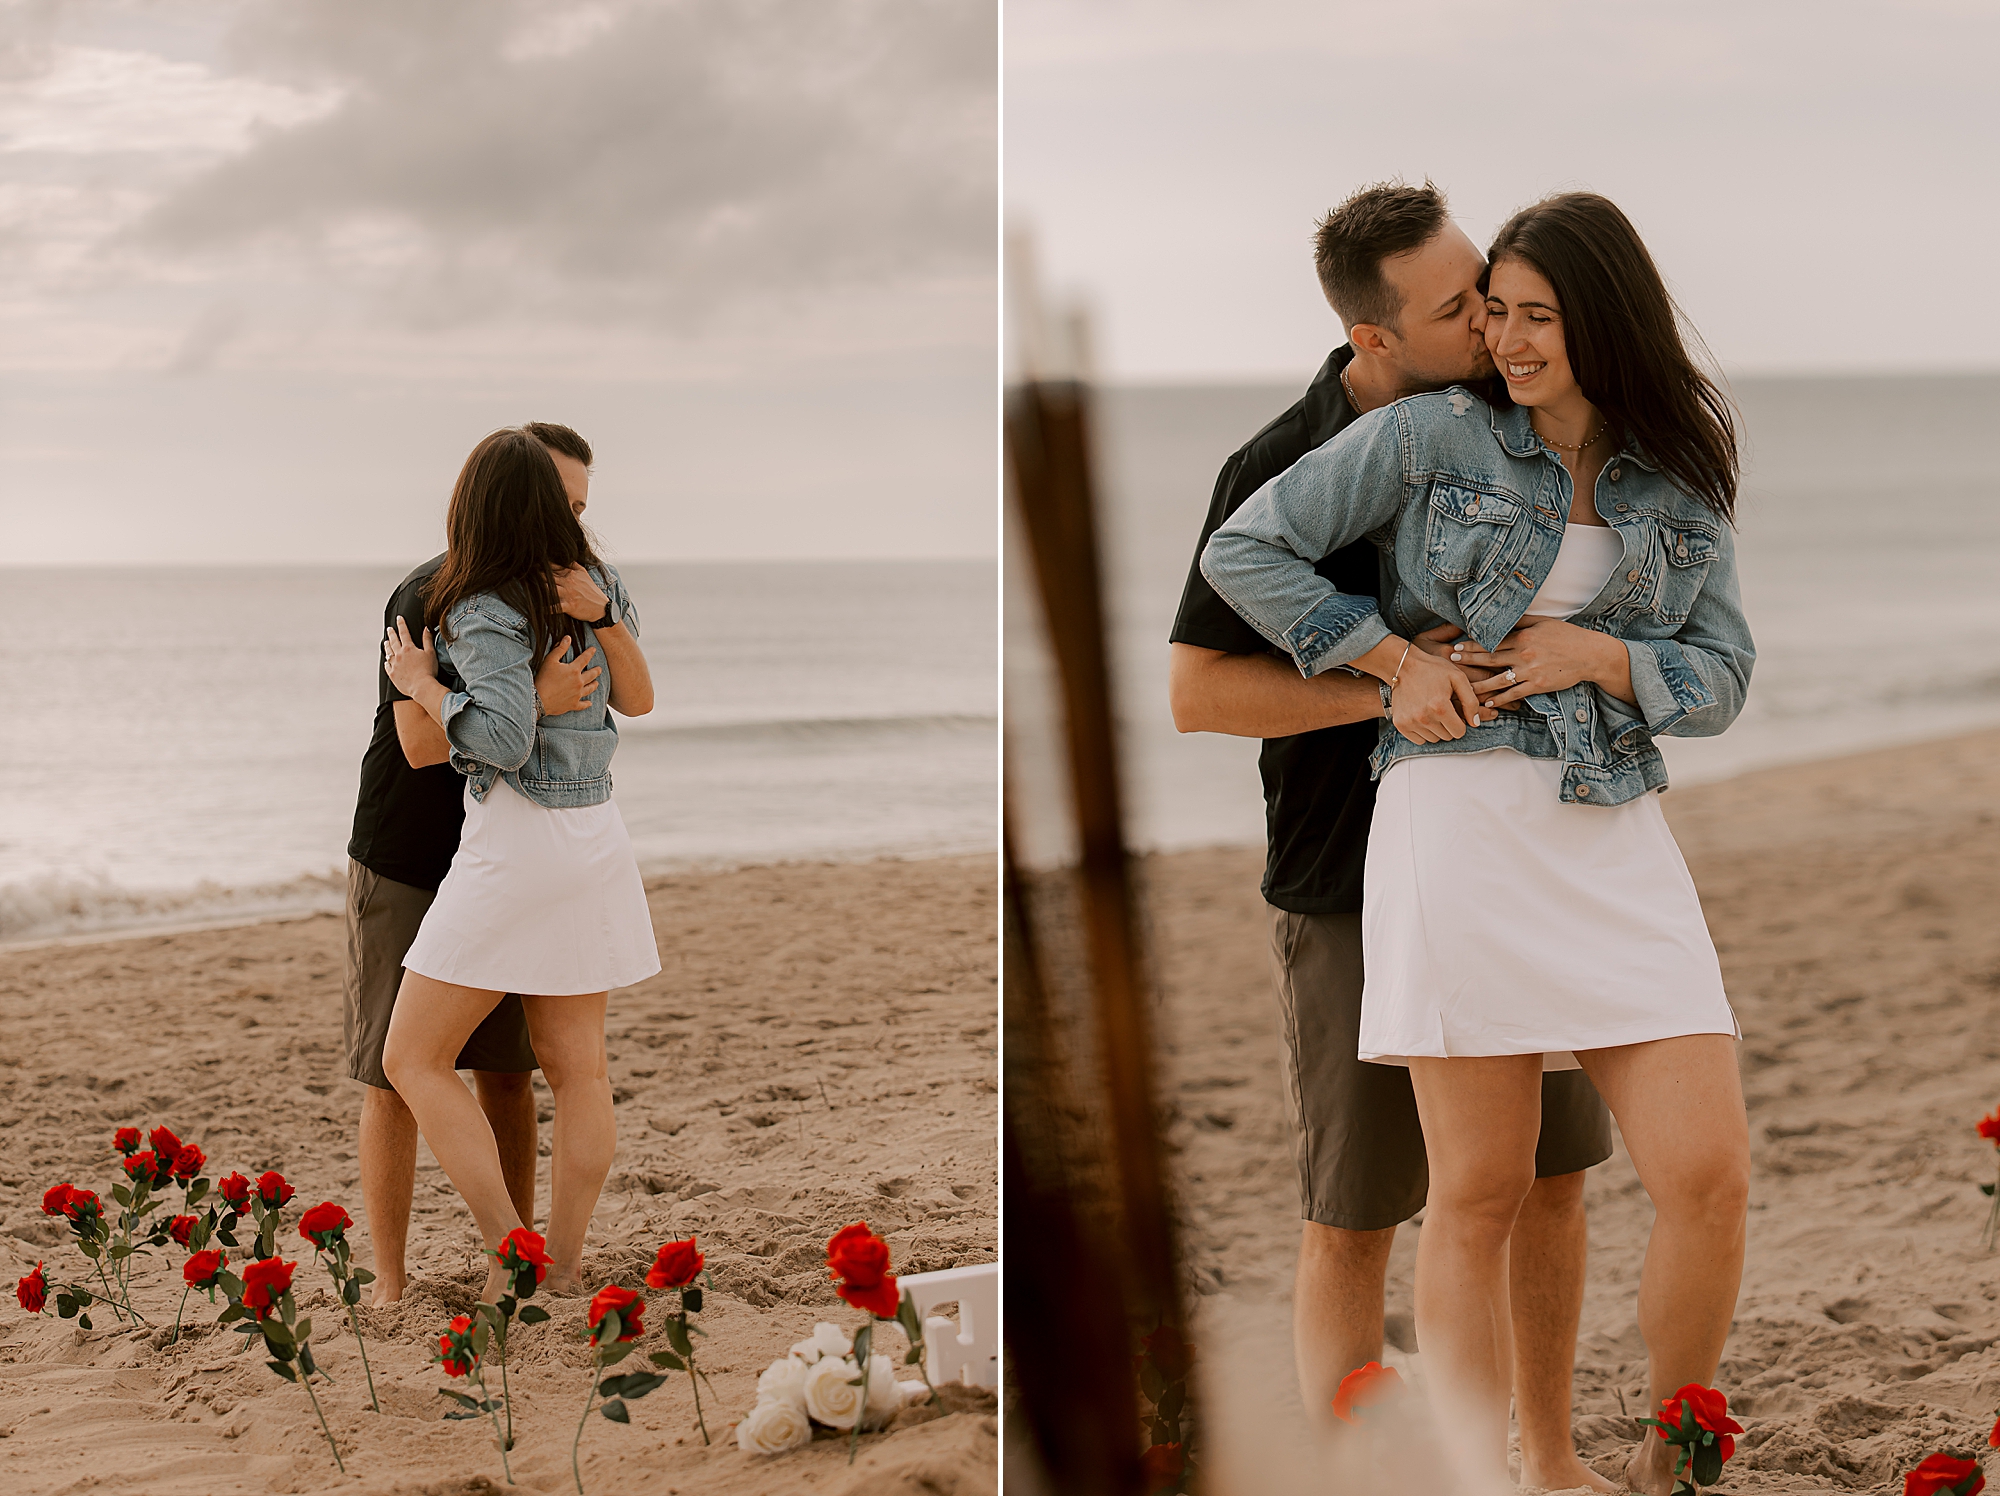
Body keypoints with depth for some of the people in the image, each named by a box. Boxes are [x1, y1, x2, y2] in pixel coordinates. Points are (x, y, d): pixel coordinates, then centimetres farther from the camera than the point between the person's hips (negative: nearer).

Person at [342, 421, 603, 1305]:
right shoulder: (427, 599, -18)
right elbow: (422, 741, -27)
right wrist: (536, 700, -37)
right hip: (404, 874, -6)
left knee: (509, 1073, 6)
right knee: (395, 1081, -1)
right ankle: (389, 1282, 6)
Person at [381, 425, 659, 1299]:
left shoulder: (488, 614, -17)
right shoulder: (591, 587, 5)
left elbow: (506, 741, -26)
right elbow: (636, 701, 12)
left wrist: (419, 684, -12)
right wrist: (604, 617, -2)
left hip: (515, 842, -8)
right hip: (595, 836, 8)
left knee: (413, 1060, 1)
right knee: (576, 1069, 10)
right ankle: (564, 1275, 14)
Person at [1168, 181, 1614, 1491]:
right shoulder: (1284, 469, -15)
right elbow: (1197, 691, -14)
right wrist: (1388, 689, -23)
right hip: (1356, 893, -5)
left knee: (1552, 1174, 12)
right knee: (1354, 1220, 1)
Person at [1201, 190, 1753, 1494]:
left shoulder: (1682, 488, 13)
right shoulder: (1432, 436, 3)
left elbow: (1722, 681, 11)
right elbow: (1244, 551, 3)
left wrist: (1597, 657, -7)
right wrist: (1398, 661, -4)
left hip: (1617, 838, 3)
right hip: (1456, 816, -3)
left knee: (1711, 1178, -5)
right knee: (1481, 1195, -1)